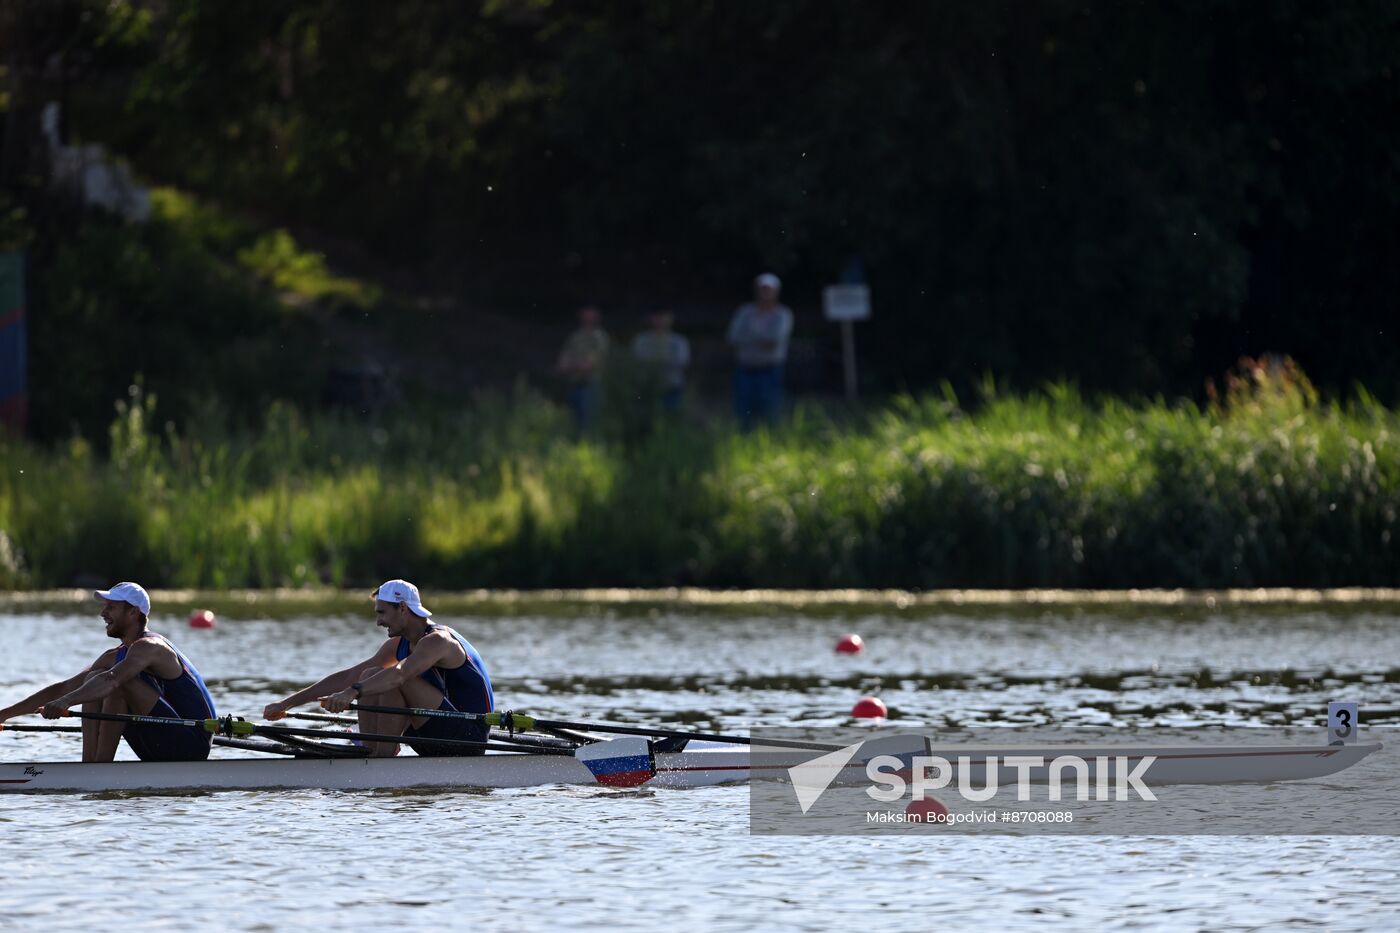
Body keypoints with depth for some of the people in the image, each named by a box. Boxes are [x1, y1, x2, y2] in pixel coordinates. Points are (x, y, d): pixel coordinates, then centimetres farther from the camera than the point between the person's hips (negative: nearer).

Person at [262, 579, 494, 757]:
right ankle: (370, 752, -7)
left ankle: (384, 754, -19)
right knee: (370, 677, 3)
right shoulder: (399, 645, 11)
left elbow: (400, 673, -37)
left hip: (470, 735, -9)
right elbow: (346, 677, 9)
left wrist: (353, 692, -49)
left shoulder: (437, 640, -17)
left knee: (394, 681, -24)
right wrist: (287, 703, 5)